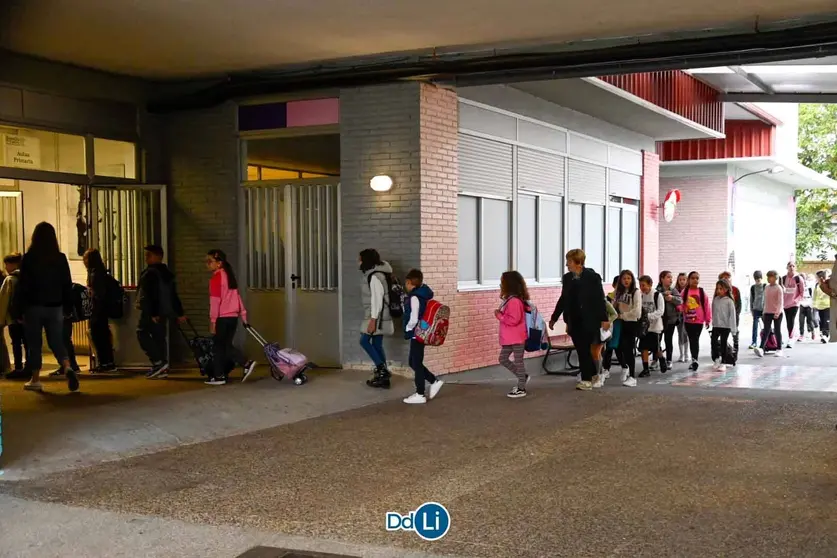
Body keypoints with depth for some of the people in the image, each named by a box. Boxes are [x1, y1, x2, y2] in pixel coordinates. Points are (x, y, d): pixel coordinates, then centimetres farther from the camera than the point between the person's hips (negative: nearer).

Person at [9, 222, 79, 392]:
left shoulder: (28, 259, -8)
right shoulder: (61, 258, 0)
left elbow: (22, 287, -8)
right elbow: (67, 285, 4)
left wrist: (17, 310, -3)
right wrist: (68, 307, 13)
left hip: (34, 307, -2)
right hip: (55, 307, 2)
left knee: (34, 344, 9)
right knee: (56, 342, 7)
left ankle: (35, 380, 12)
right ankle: (68, 367, -17)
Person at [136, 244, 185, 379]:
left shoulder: (150, 273, -14)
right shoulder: (167, 273, 16)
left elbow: (151, 295, -21)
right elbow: (174, 295, 18)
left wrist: (153, 313, -24)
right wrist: (180, 313, 19)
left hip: (152, 313, -9)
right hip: (164, 311, 9)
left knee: (142, 333, -4)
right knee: (159, 337, 10)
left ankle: (158, 363, -13)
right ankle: (163, 369, 9)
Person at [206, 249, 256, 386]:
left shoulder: (216, 278, -10)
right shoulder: (230, 275, 15)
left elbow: (215, 300, -14)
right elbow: (237, 296, 16)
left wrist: (212, 320, -13)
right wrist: (243, 313, 18)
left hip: (222, 317, -8)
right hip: (233, 316, 8)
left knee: (218, 347, 2)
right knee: (227, 345, 13)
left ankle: (218, 376, 6)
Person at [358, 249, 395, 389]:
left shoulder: (375, 276, -17)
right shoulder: (372, 274, 15)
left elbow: (377, 299, -22)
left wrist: (373, 319, -24)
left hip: (376, 316, -10)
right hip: (375, 316, 10)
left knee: (364, 341, -6)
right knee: (377, 345, 10)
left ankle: (382, 369, -5)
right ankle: (383, 378, 11)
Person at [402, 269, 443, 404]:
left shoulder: (414, 297, -20)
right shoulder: (422, 295, 10)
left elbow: (413, 319, -24)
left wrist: (407, 329, -7)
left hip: (417, 334, -10)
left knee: (416, 364, -1)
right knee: (413, 362, 18)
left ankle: (420, 395, 7)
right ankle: (434, 381, 22)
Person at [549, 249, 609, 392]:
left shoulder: (592, 277, -9)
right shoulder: (567, 278, 7)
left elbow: (600, 299, -8)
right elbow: (563, 299, 16)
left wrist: (604, 319, -11)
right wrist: (554, 318, 18)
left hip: (589, 320, -5)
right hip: (574, 321, 5)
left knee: (584, 350, -5)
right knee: (582, 351, 9)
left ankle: (587, 380, 2)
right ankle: (592, 375, 24)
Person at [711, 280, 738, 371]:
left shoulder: (729, 301, -8)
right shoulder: (715, 299, 5)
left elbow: (732, 315, -8)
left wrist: (733, 329, -9)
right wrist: (713, 322, 8)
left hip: (725, 326, -4)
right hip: (716, 325, 4)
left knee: (723, 344, 3)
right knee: (714, 342, 0)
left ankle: (723, 363, 13)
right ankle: (717, 358, 22)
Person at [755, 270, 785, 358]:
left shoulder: (778, 288, -7)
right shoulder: (766, 288, 11)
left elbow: (780, 301, -13)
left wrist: (778, 312, -23)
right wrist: (764, 312, 17)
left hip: (777, 313, -5)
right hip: (767, 313, 5)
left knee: (777, 331, 4)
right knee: (766, 331, -4)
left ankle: (779, 350, 12)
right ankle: (761, 348, -16)